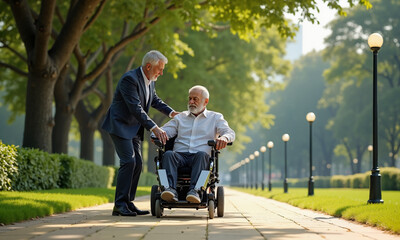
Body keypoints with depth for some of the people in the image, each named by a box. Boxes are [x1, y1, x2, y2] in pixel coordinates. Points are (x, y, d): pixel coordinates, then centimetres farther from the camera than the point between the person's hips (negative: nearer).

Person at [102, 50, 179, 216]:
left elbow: (155, 100, 23)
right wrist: (154, 128, -34)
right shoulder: (130, 79, -23)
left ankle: (128, 203, 9)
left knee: (137, 163, 4)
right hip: (120, 125, -9)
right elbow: (136, 108, -30)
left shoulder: (149, 81, 5)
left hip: (134, 128, 9)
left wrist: (171, 112, 8)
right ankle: (119, 205, -14)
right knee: (128, 161, -17)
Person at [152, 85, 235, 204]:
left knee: (202, 154, -37)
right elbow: (166, 130, 16)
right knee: (168, 154, -32)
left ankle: (194, 190, -52)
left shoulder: (215, 117, 20)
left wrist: (224, 137, -20)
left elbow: (230, 132, 6)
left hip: (201, 158, -2)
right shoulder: (180, 117, 28)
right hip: (180, 155, 2)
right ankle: (171, 190, -50)